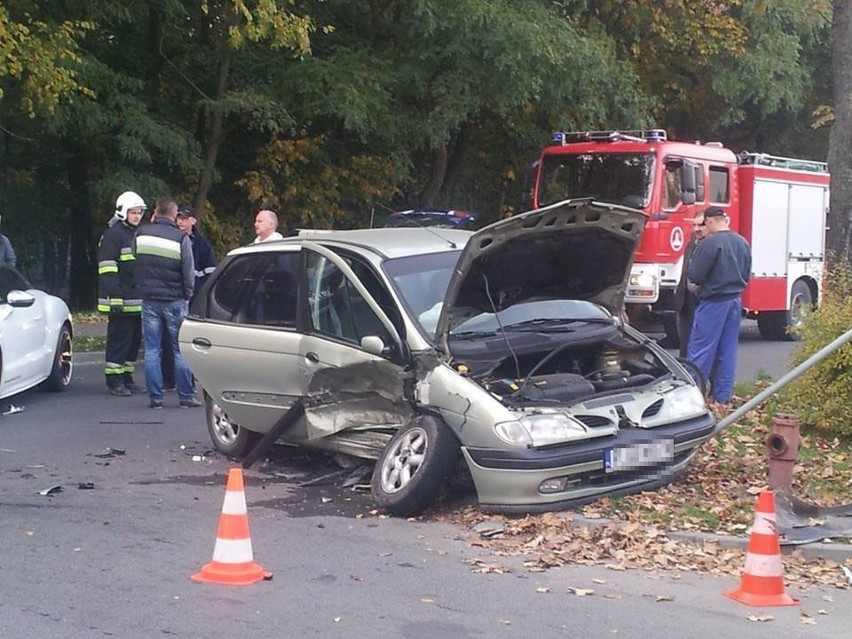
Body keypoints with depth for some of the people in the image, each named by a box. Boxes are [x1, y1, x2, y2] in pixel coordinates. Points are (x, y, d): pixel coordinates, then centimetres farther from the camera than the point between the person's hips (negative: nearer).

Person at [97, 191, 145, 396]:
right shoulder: (112, 235, -8)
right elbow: (107, 269, -15)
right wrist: (114, 296, -21)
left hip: (138, 299, 8)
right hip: (120, 300, -8)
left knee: (134, 339, 11)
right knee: (119, 339, -6)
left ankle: (127, 378, 19)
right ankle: (114, 381, -2)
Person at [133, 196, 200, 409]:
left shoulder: (141, 234, 0)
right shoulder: (181, 238, -9)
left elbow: (135, 262, 10)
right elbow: (189, 272, -5)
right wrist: (187, 296, 6)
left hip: (149, 299, 3)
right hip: (174, 300, -2)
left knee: (152, 351, 6)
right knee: (181, 350, 4)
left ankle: (155, 398, 5)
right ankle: (186, 396, 4)